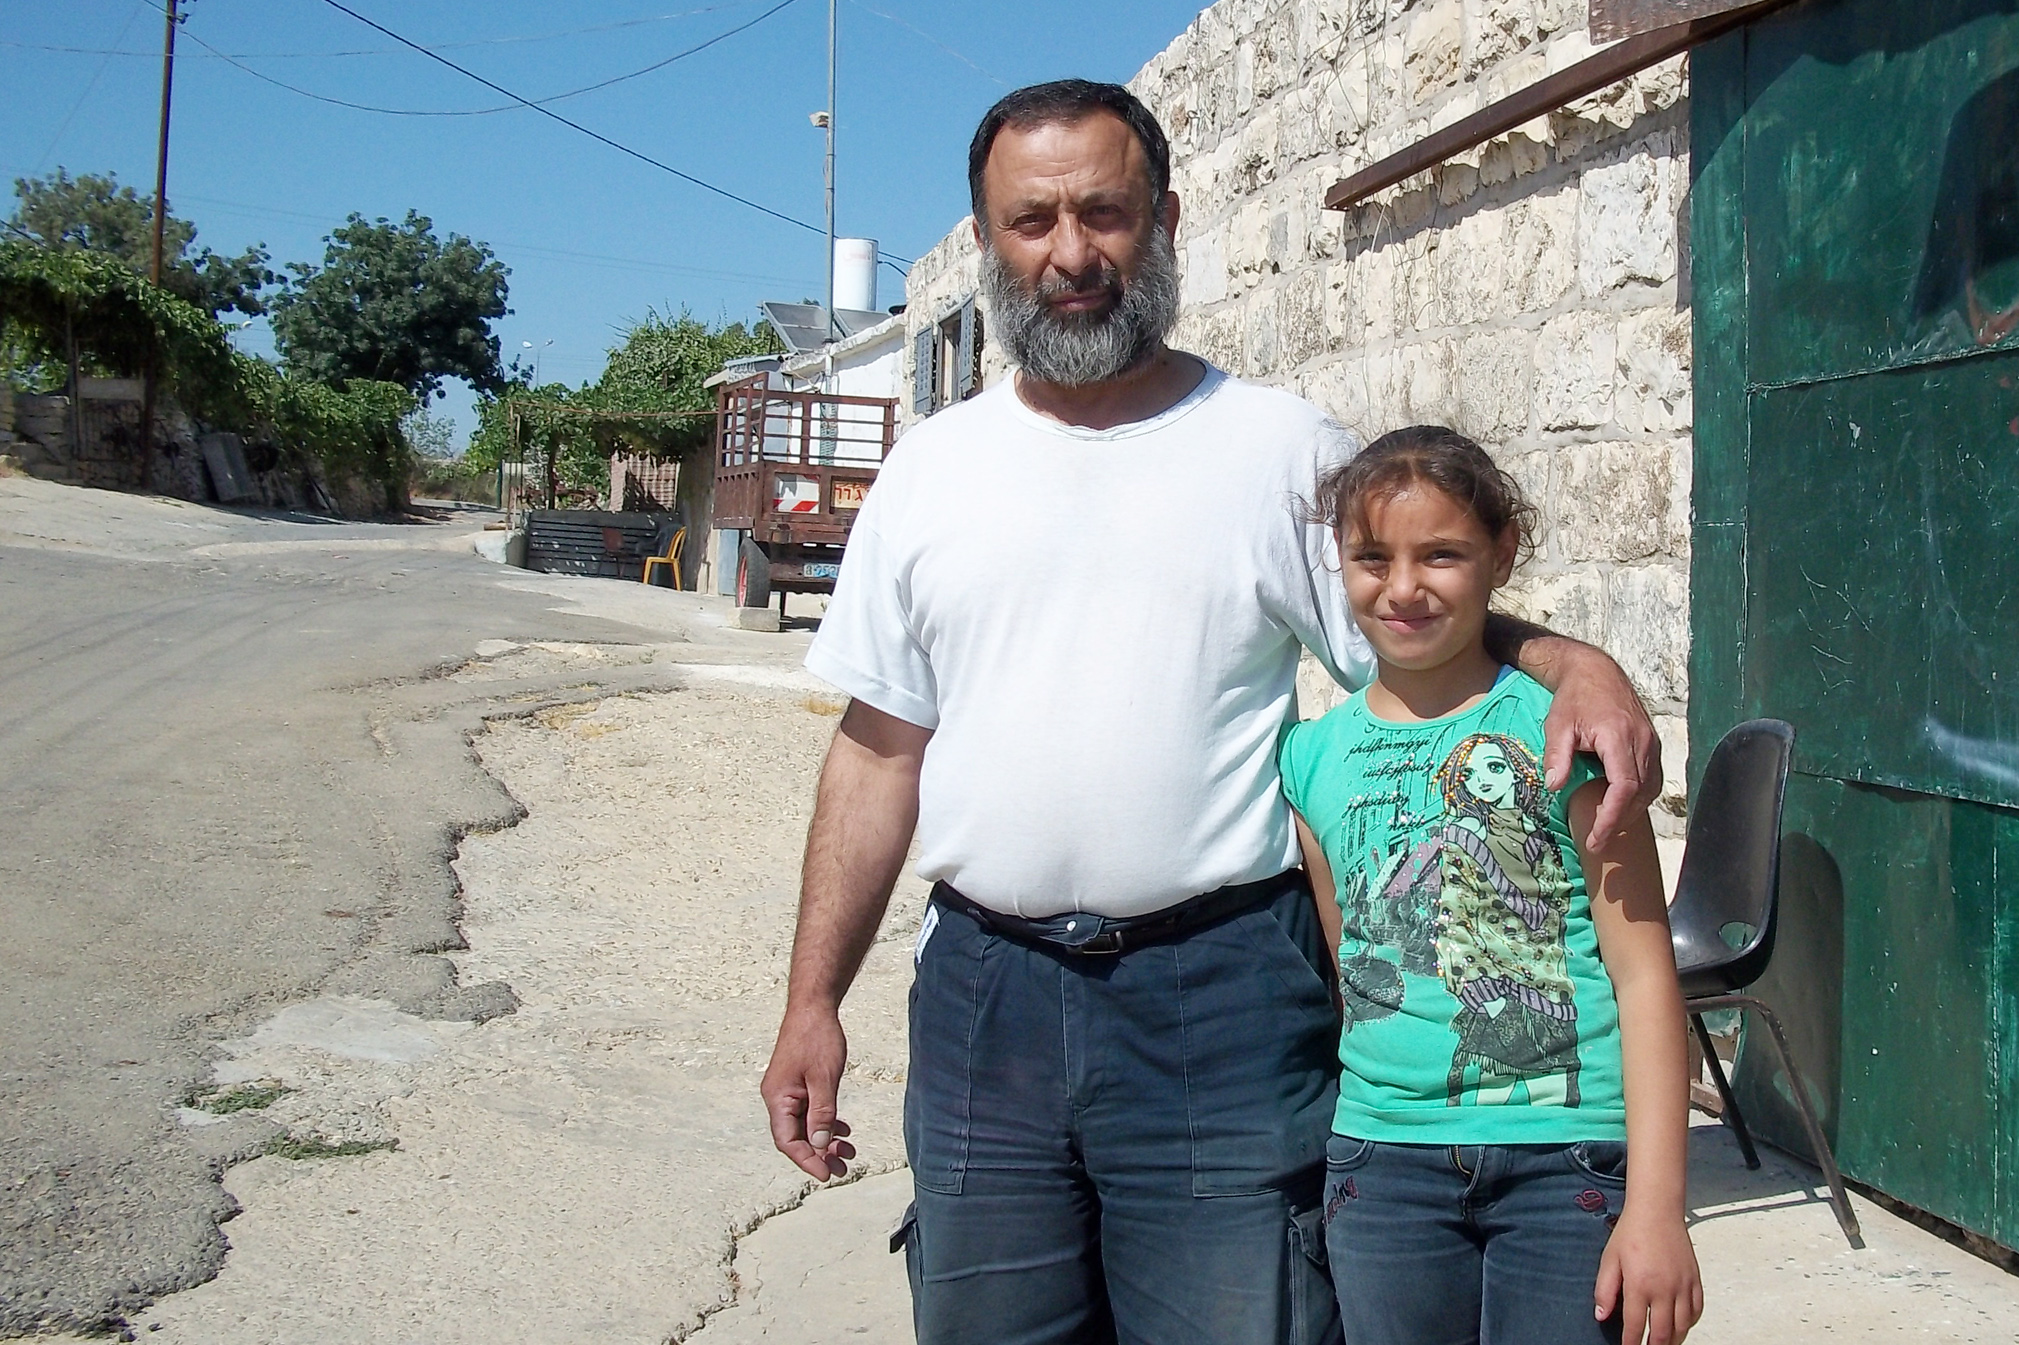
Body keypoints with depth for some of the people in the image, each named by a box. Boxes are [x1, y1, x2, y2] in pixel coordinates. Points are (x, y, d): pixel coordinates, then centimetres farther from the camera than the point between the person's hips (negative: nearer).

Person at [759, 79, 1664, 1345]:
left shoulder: (1286, 447, 0)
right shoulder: (932, 468, 7)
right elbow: (880, 753, 9)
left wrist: (1574, 660, -17)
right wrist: (814, 1001, 6)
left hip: (1225, 1001, -3)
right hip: (981, 997, 3)